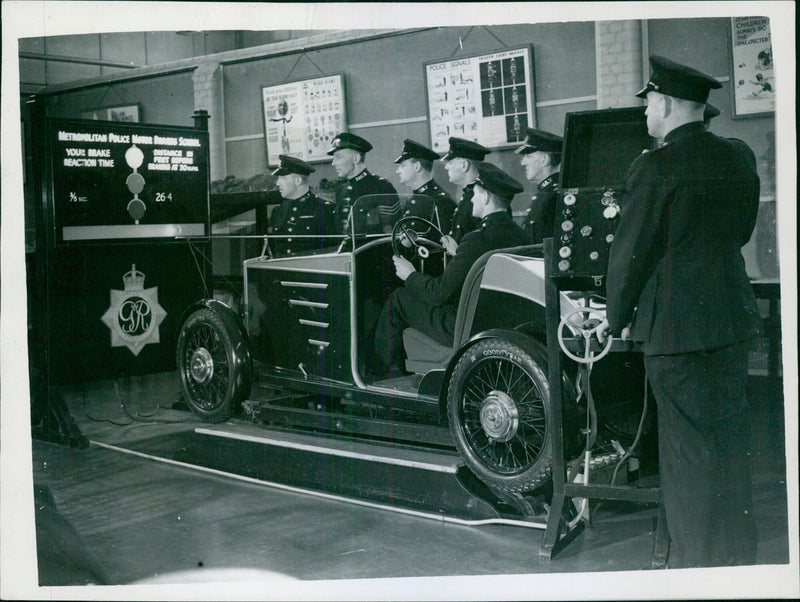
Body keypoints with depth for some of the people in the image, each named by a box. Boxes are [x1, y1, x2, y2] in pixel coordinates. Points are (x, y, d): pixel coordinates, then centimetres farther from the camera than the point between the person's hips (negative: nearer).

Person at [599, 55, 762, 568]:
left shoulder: (655, 168, -15)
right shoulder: (738, 160, 6)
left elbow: (630, 252, -11)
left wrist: (618, 317, 2)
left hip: (677, 324, -7)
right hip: (733, 316, 7)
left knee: (690, 447, 3)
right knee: (730, 435, 16)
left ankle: (698, 561, 13)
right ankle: (739, 555, 28)